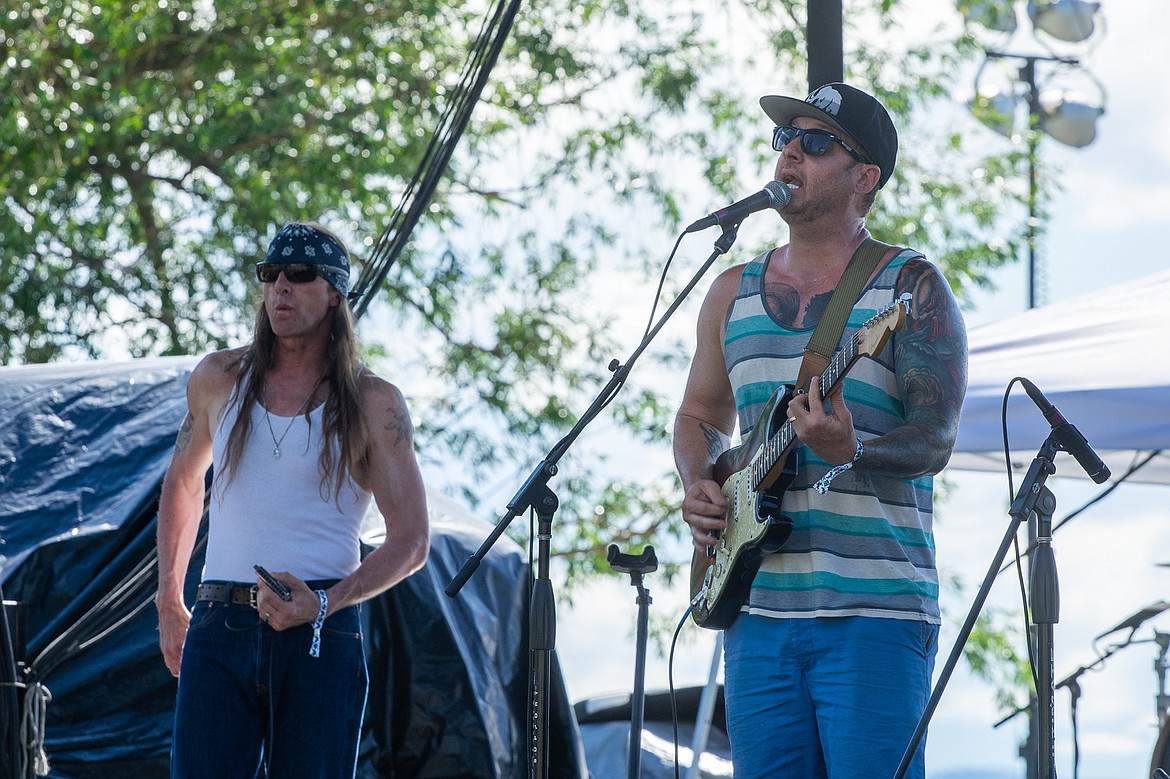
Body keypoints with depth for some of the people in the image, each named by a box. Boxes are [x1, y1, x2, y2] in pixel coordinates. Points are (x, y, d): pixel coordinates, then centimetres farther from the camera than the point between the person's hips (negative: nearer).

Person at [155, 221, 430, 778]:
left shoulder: (373, 403, 3)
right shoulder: (218, 378, 11)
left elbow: (411, 542, 2)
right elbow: (182, 483, 28)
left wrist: (322, 604, -11)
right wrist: (169, 603, 23)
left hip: (321, 636, -2)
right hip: (220, 629, 2)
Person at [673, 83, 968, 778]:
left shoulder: (909, 288, -1)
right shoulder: (735, 292, 15)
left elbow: (936, 440, -9)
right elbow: (700, 418, 26)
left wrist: (851, 451, -29)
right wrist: (699, 485, 5)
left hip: (874, 615, -5)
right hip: (757, 609, 5)